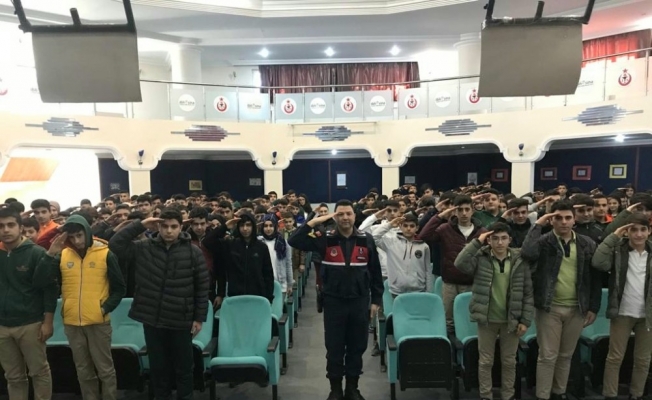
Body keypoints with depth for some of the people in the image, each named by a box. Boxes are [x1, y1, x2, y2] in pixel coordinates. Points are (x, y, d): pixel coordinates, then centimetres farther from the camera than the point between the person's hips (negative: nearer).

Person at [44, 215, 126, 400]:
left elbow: (119, 287, -2)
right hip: (71, 323, 3)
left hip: (98, 322, -3)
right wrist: (50, 254, -14)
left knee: (105, 368, 6)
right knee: (83, 370, 16)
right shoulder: (62, 255, 4)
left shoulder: (105, 254, -5)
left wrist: (106, 308, -12)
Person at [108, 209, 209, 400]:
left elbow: (202, 287, -4)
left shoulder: (193, 252, -8)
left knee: (183, 368, 13)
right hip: (152, 319, 2)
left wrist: (199, 318, -4)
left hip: (181, 321, -2)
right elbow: (115, 244, -10)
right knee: (158, 367, 18)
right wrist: (140, 225, -15)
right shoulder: (144, 247, -2)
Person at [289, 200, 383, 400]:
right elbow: (294, 241, -14)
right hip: (334, 302, -1)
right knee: (334, 348, 10)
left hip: (359, 301, 1)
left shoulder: (366, 240, -1)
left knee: (357, 347, 14)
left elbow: (375, 272, 4)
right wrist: (313, 222, -20)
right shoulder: (325, 239, -5)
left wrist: (376, 299, 4)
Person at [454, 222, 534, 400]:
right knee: (485, 361, 11)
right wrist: (476, 242, -23)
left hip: (511, 320, 1)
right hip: (487, 319, -1)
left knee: (509, 361, 16)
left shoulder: (520, 260, -4)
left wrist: (525, 320, -3)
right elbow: (460, 264, -27)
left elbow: (528, 293, 0)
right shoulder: (481, 257, -7)